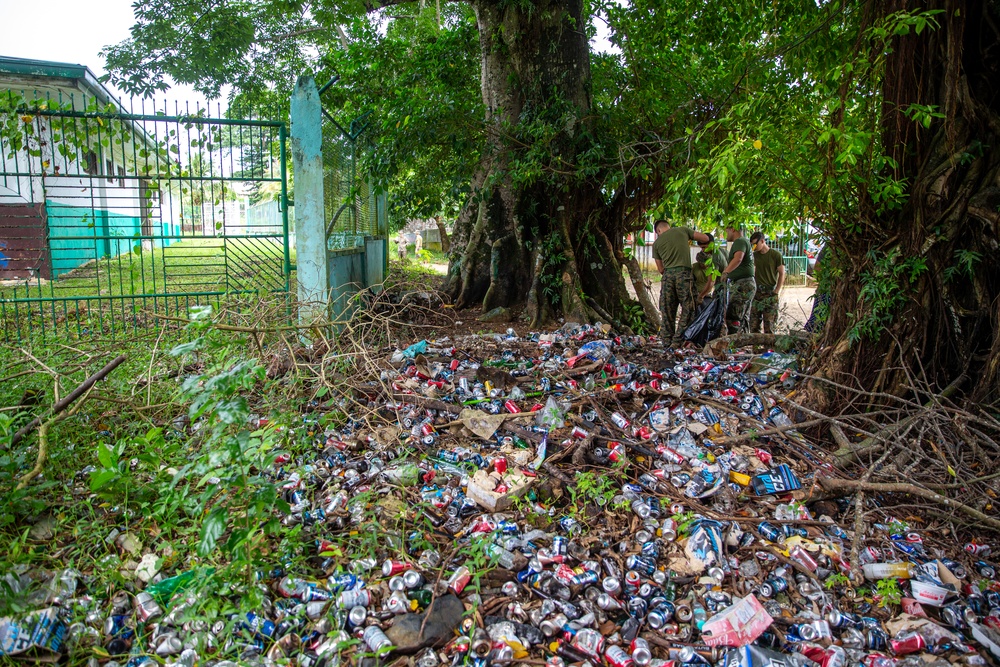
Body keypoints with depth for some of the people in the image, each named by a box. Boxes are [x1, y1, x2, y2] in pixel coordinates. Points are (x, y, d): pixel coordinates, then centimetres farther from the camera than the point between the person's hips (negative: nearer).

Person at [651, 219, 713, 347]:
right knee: (688, 309, 2)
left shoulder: (657, 243, 15)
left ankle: (667, 341, 10)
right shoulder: (683, 230, 10)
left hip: (667, 275, 3)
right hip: (684, 273, -2)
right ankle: (678, 340, -5)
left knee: (667, 311, 9)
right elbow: (706, 238, 13)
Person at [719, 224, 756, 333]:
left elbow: (738, 258, -30)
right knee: (744, 318, 12)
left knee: (732, 317, -16)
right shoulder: (745, 242, 24)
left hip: (742, 284, -11)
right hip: (748, 284, 11)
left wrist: (726, 272, -37)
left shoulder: (740, 241, -10)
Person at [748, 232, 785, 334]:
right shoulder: (755, 255, 12)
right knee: (753, 324, 1)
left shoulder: (776, 255, -2)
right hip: (756, 293, 5)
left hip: (770, 294, -4)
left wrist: (776, 291, -9)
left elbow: (782, 274, -2)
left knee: (769, 325, -4)